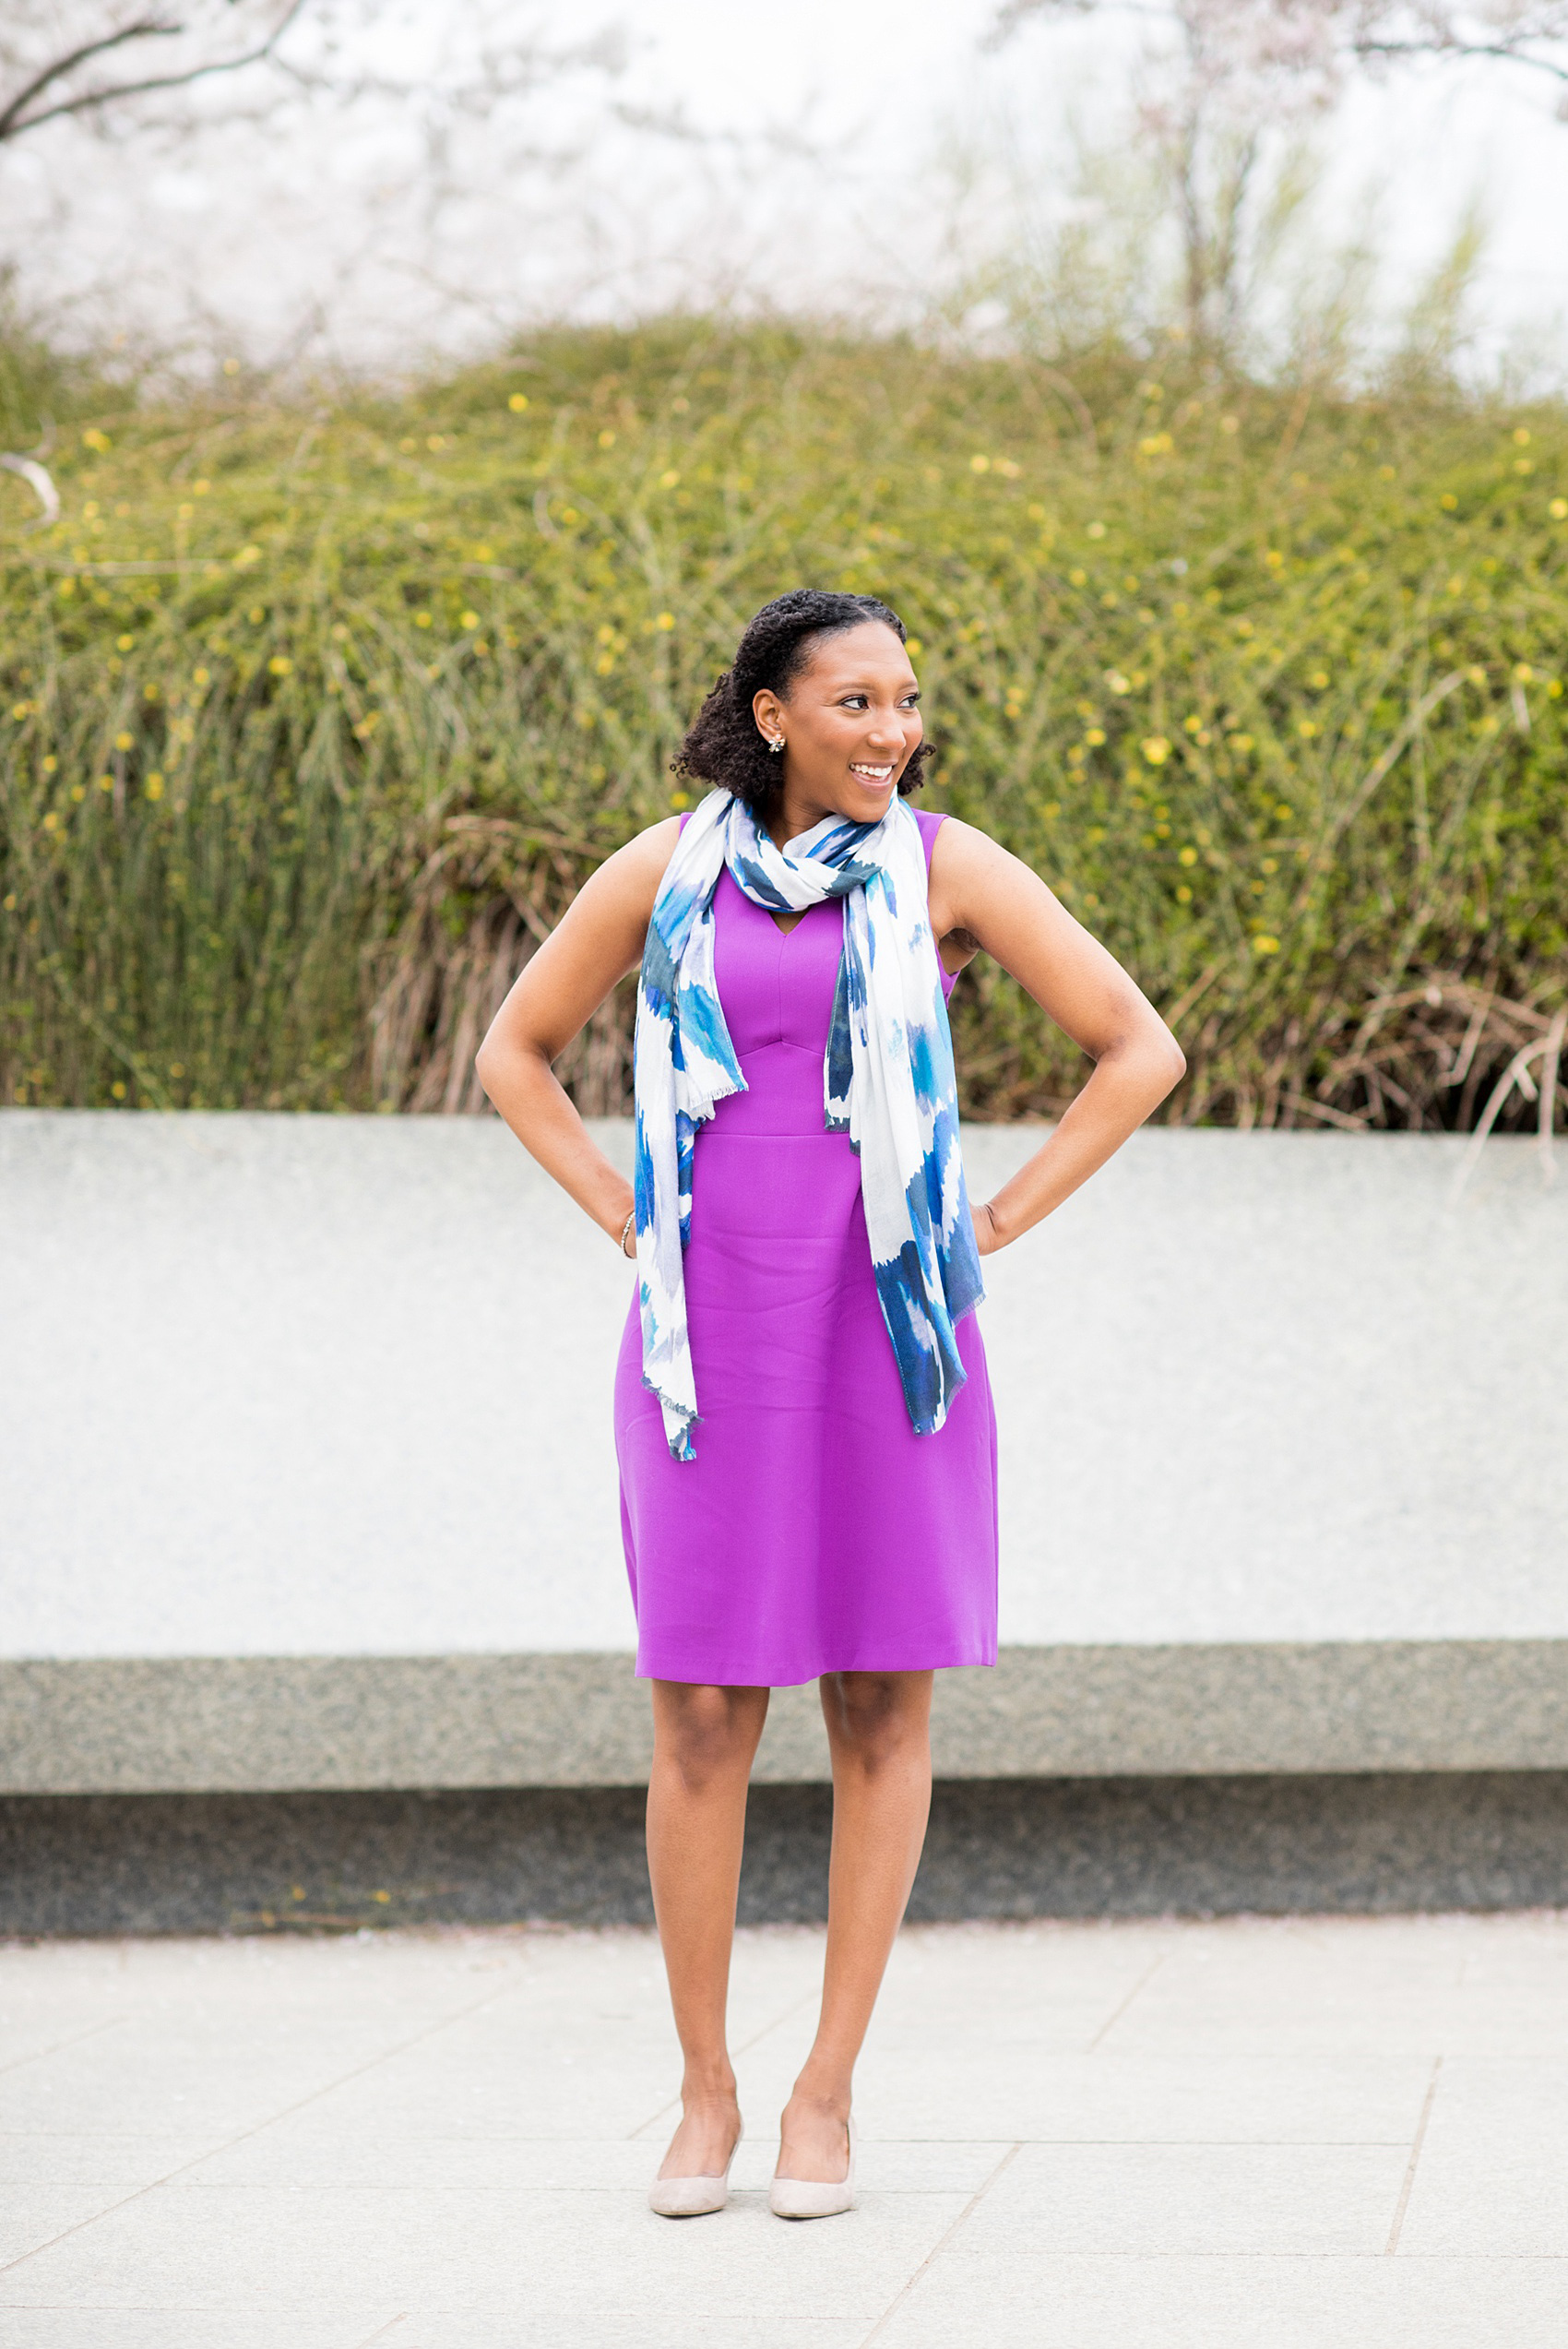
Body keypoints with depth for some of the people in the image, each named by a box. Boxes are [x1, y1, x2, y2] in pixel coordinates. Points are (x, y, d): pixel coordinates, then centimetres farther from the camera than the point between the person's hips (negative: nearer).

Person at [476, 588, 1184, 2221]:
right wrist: (628, 1224, 3)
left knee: (882, 1708, 1)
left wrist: (991, 1232, -4)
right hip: (712, 1337, 1)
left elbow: (1141, 1053, -1)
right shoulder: (668, 870, 3)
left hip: (890, 1333, -1)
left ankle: (827, 2094, 10)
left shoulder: (944, 865, -1)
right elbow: (513, 1055, 14)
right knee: (699, 1715, 0)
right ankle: (704, 2095, 13)